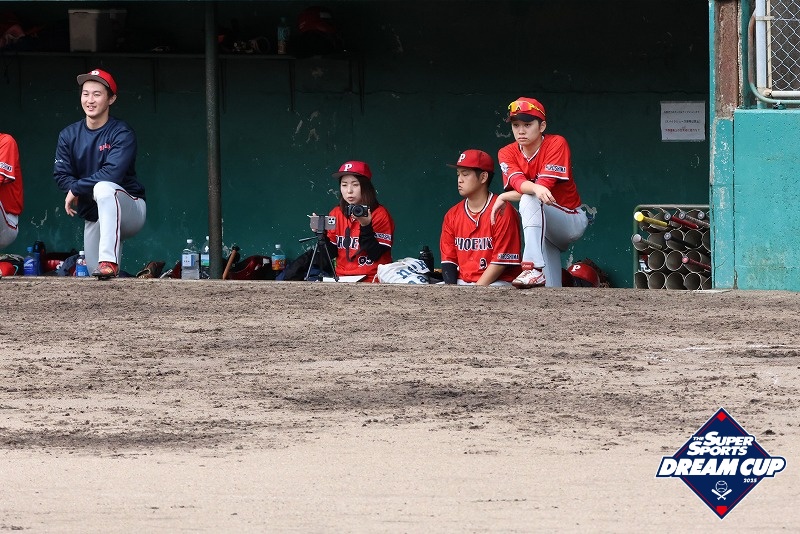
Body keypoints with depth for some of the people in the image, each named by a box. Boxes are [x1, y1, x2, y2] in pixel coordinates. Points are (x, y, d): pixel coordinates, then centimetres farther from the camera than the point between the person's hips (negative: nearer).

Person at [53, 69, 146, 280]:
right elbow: (61, 175, -3)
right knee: (95, 271, 5)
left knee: (104, 188, -39)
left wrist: (76, 189, -22)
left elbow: (112, 173, -27)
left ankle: (109, 260, -45)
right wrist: (84, 192, -20)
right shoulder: (69, 135, 2)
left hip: (130, 210, -6)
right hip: (93, 216, 6)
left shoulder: (122, 134, -14)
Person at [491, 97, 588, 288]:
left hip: (572, 220, -5)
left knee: (530, 201, -35)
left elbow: (545, 186, -23)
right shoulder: (507, 153, -2)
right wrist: (536, 188, -46)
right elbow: (517, 182, -22)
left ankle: (533, 268, -47)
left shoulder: (556, 144, -13)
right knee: (549, 294, -8)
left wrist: (504, 197, -24)